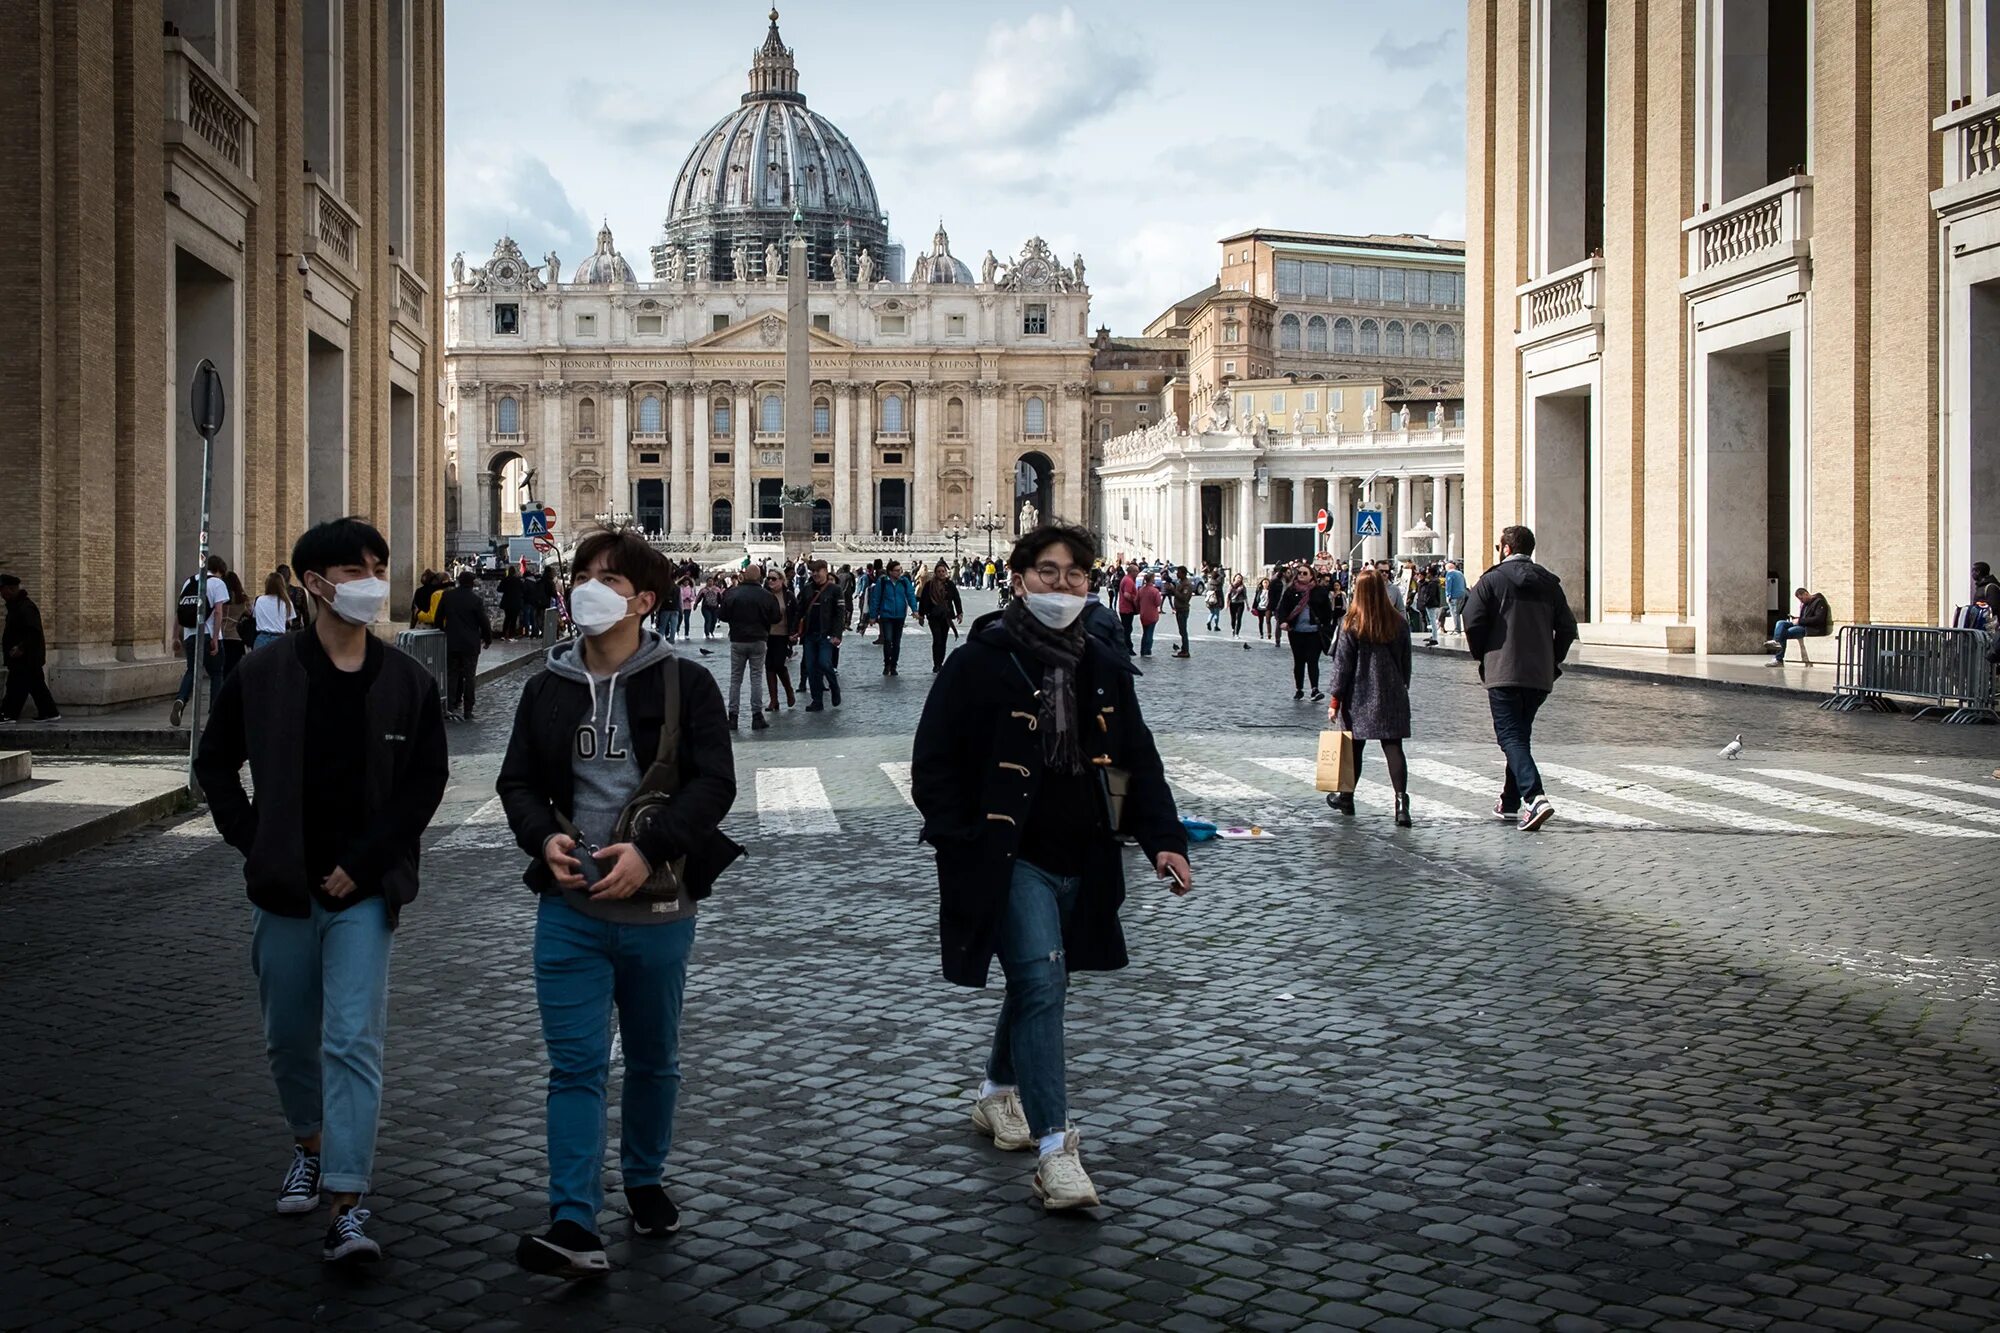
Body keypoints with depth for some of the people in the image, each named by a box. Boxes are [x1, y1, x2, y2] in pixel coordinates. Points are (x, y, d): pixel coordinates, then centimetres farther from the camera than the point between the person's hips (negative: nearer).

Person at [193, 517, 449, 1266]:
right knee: (290, 1037, 15)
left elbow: (425, 783, 0)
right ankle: (310, 1144, 42)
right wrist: (252, 843, -1)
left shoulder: (407, 683, -1)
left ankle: (347, 1207, -11)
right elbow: (214, 765, 10)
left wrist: (362, 864, -7)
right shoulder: (262, 677, -1)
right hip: (282, 890, 2)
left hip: (362, 893, -2)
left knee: (354, 1042, -10)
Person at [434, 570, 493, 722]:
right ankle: (467, 711, 3)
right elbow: (484, 622, -8)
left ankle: (450, 706, 2)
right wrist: (488, 639, 7)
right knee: (469, 677, 3)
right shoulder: (476, 600, -11)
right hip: (471, 644, -3)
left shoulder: (447, 596, 0)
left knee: (452, 675, 10)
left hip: (451, 643, 3)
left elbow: (438, 619, 6)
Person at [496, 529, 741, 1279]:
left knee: (653, 1059, 17)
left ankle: (645, 1179, 39)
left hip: (657, 907, -1)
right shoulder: (547, 689, 5)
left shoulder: (684, 685, -5)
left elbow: (714, 782, -10)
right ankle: (575, 1226, -7)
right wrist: (544, 837, -11)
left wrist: (649, 848, -22)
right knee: (575, 1065, -5)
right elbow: (517, 781, 10)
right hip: (570, 908, 1)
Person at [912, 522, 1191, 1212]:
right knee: (1041, 982, -16)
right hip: (1009, 861, -6)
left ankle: (997, 1094, 44)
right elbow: (933, 764, -6)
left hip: (1080, 864, 6)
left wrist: (1164, 839, -3)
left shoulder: (1105, 668, 8)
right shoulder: (980, 663, -8)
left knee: (1038, 982, 19)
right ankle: (1055, 1149, -16)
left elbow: (1139, 762, 11)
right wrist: (963, 845, -14)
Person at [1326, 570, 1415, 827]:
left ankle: (1346, 797, 27)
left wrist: (1334, 699, -2)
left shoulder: (1351, 625, -9)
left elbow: (1342, 664, -7)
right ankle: (1401, 800, -17)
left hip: (1359, 697, -2)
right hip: (1393, 697, 2)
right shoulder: (1399, 624, 1)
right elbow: (1406, 662, 9)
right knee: (1393, 748, -3)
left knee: (1354, 747, 12)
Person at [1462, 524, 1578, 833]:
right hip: (1540, 675, 6)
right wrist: (1553, 661, 17)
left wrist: (1482, 656, 5)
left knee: (1510, 737, -7)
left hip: (1503, 672, -6)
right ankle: (1510, 802, 28)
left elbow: (1473, 623, -12)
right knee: (1521, 734, 19)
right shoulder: (1549, 583, 10)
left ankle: (1535, 798, -27)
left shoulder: (1492, 580, -5)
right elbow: (1567, 627, 7)